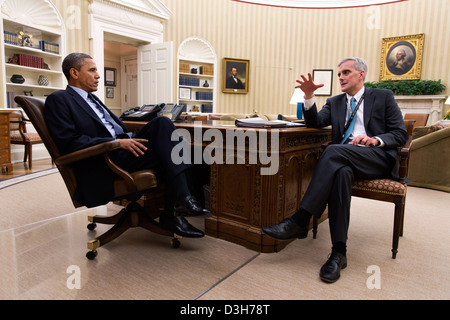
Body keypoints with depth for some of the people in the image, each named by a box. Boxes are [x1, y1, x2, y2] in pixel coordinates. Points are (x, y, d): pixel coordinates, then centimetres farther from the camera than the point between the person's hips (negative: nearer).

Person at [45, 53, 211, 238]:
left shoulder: (92, 98, 29)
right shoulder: (58, 100, 1)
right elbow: (69, 142, -13)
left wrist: (130, 138, 3)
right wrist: (117, 142, -20)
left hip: (121, 146, 8)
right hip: (102, 162, -7)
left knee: (162, 123, -19)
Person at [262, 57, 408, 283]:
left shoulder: (383, 97, 14)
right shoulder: (334, 103, 24)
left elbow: (401, 134, 7)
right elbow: (315, 123, 7)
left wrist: (376, 140, -14)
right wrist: (309, 96, -8)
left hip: (377, 158, -2)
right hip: (344, 160, 3)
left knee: (334, 151, -33)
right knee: (341, 172, -36)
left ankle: (300, 221, -35)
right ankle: (339, 251, -33)